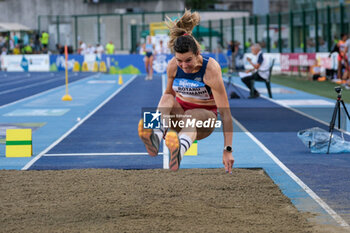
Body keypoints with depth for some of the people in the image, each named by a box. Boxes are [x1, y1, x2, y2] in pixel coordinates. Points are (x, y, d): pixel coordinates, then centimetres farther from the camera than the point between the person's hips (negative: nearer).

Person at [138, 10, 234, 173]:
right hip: (179, 112, 4)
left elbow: (225, 112, -27)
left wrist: (228, 150, -33)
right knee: (167, 99, -27)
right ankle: (156, 136, -55)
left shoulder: (211, 69, -24)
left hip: (204, 116, -4)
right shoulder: (173, 66, -11)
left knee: (190, 117, -39)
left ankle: (179, 151, -73)